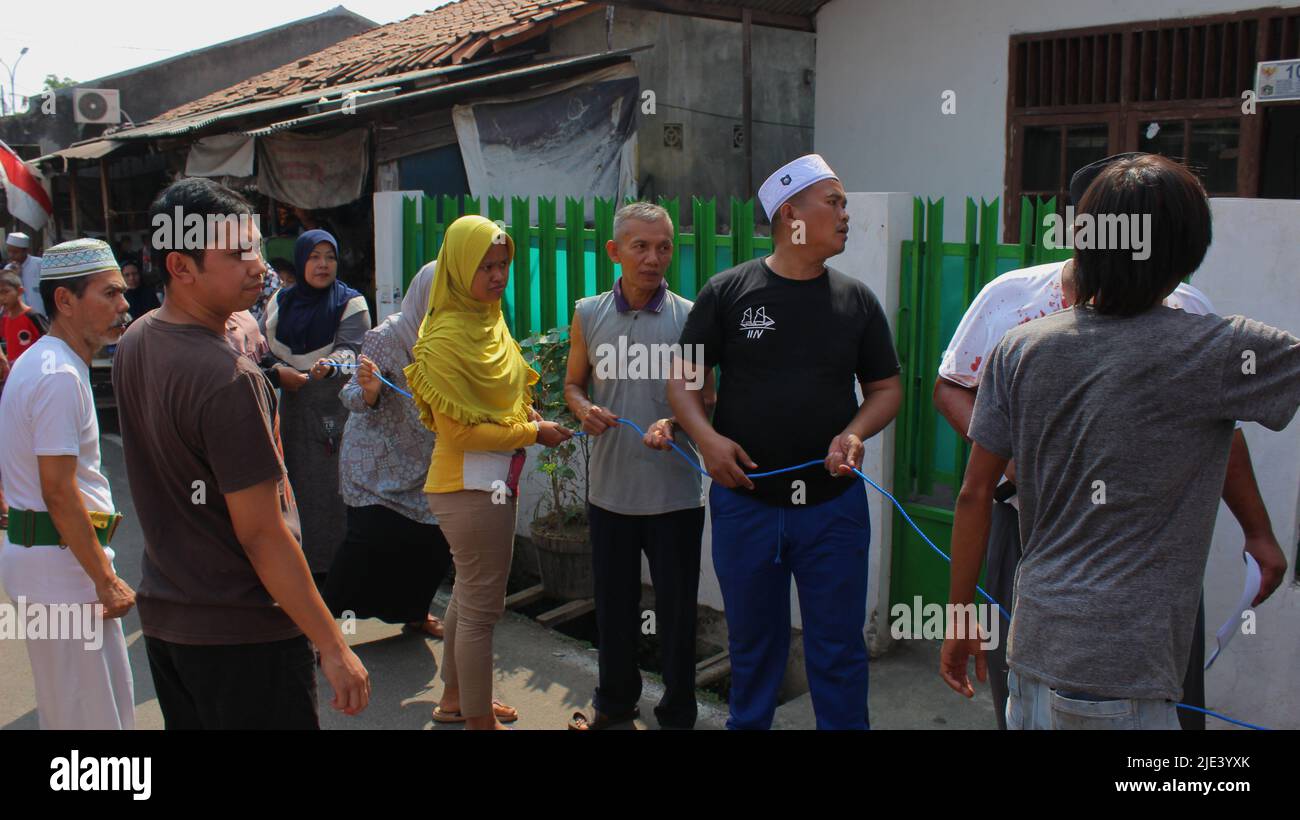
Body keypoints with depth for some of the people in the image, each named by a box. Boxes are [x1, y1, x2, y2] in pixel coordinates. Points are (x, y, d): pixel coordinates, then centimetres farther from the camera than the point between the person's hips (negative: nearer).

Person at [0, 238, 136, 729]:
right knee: (93, 712, -2)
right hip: (60, 557, -10)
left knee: (63, 703, 20)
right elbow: (60, 491, -22)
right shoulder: (61, 376, -19)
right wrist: (106, 581, -17)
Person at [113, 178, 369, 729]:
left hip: (162, 615, 9)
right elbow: (261, 533, -24)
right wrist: (333, 647, -17)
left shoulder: (133, 344, 2)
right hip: (241, 632, -9)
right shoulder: (227, 378, -25)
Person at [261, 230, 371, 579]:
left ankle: (333, 563, 5)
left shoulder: (351, 304, 0)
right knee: (296, 483, 5)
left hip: (334, 409, -3)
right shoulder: (279, 302, 12)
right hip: (290, 409, 4)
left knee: (330, 488, -5)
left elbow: (349, 348, -14)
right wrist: (279, 370, -6)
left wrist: (330, 365, -35)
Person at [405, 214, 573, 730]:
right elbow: (457, 430, -20)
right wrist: (532, 432, -14)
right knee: (482, 606, 1)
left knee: (470, 592, 22)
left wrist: (528, 413, 0)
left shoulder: (489, 320, 8)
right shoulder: (448, 335, -18)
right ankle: (478, 720, 16)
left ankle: (455, 698, 39)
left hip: (491, 482, 10)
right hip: (471, 485, -10)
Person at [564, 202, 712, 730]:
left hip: (675, 493, -2)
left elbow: (706, 400, -1)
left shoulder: (689, 318, -4)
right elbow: (573, 384, 12)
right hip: (609, 488, 2)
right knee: (613, 605, 17)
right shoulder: (587, 315, 2)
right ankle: (615, 697, 39)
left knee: (676, 609, 9)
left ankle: (678, 712, 29)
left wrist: (674, 424, -22)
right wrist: (584, 410, -10)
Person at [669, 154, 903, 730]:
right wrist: (707, 437, -15)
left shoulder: (856, 300, 4)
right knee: (752, 644, 16)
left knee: (839, 649, 8)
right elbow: (682, 379, 1)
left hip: (833, 503, 1)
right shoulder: (728, 292, -2)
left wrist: (856, 432, -10)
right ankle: (747, 722, 36)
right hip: (745, 500, -1)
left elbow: (886, 388, 9)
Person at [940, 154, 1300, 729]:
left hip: (1032, 645, 5)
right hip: (1121, 673, -5)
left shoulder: (1018, 349, -1)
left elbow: (975, 495, 2)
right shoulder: (1213, 351, -13)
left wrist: (960, 617, 11)